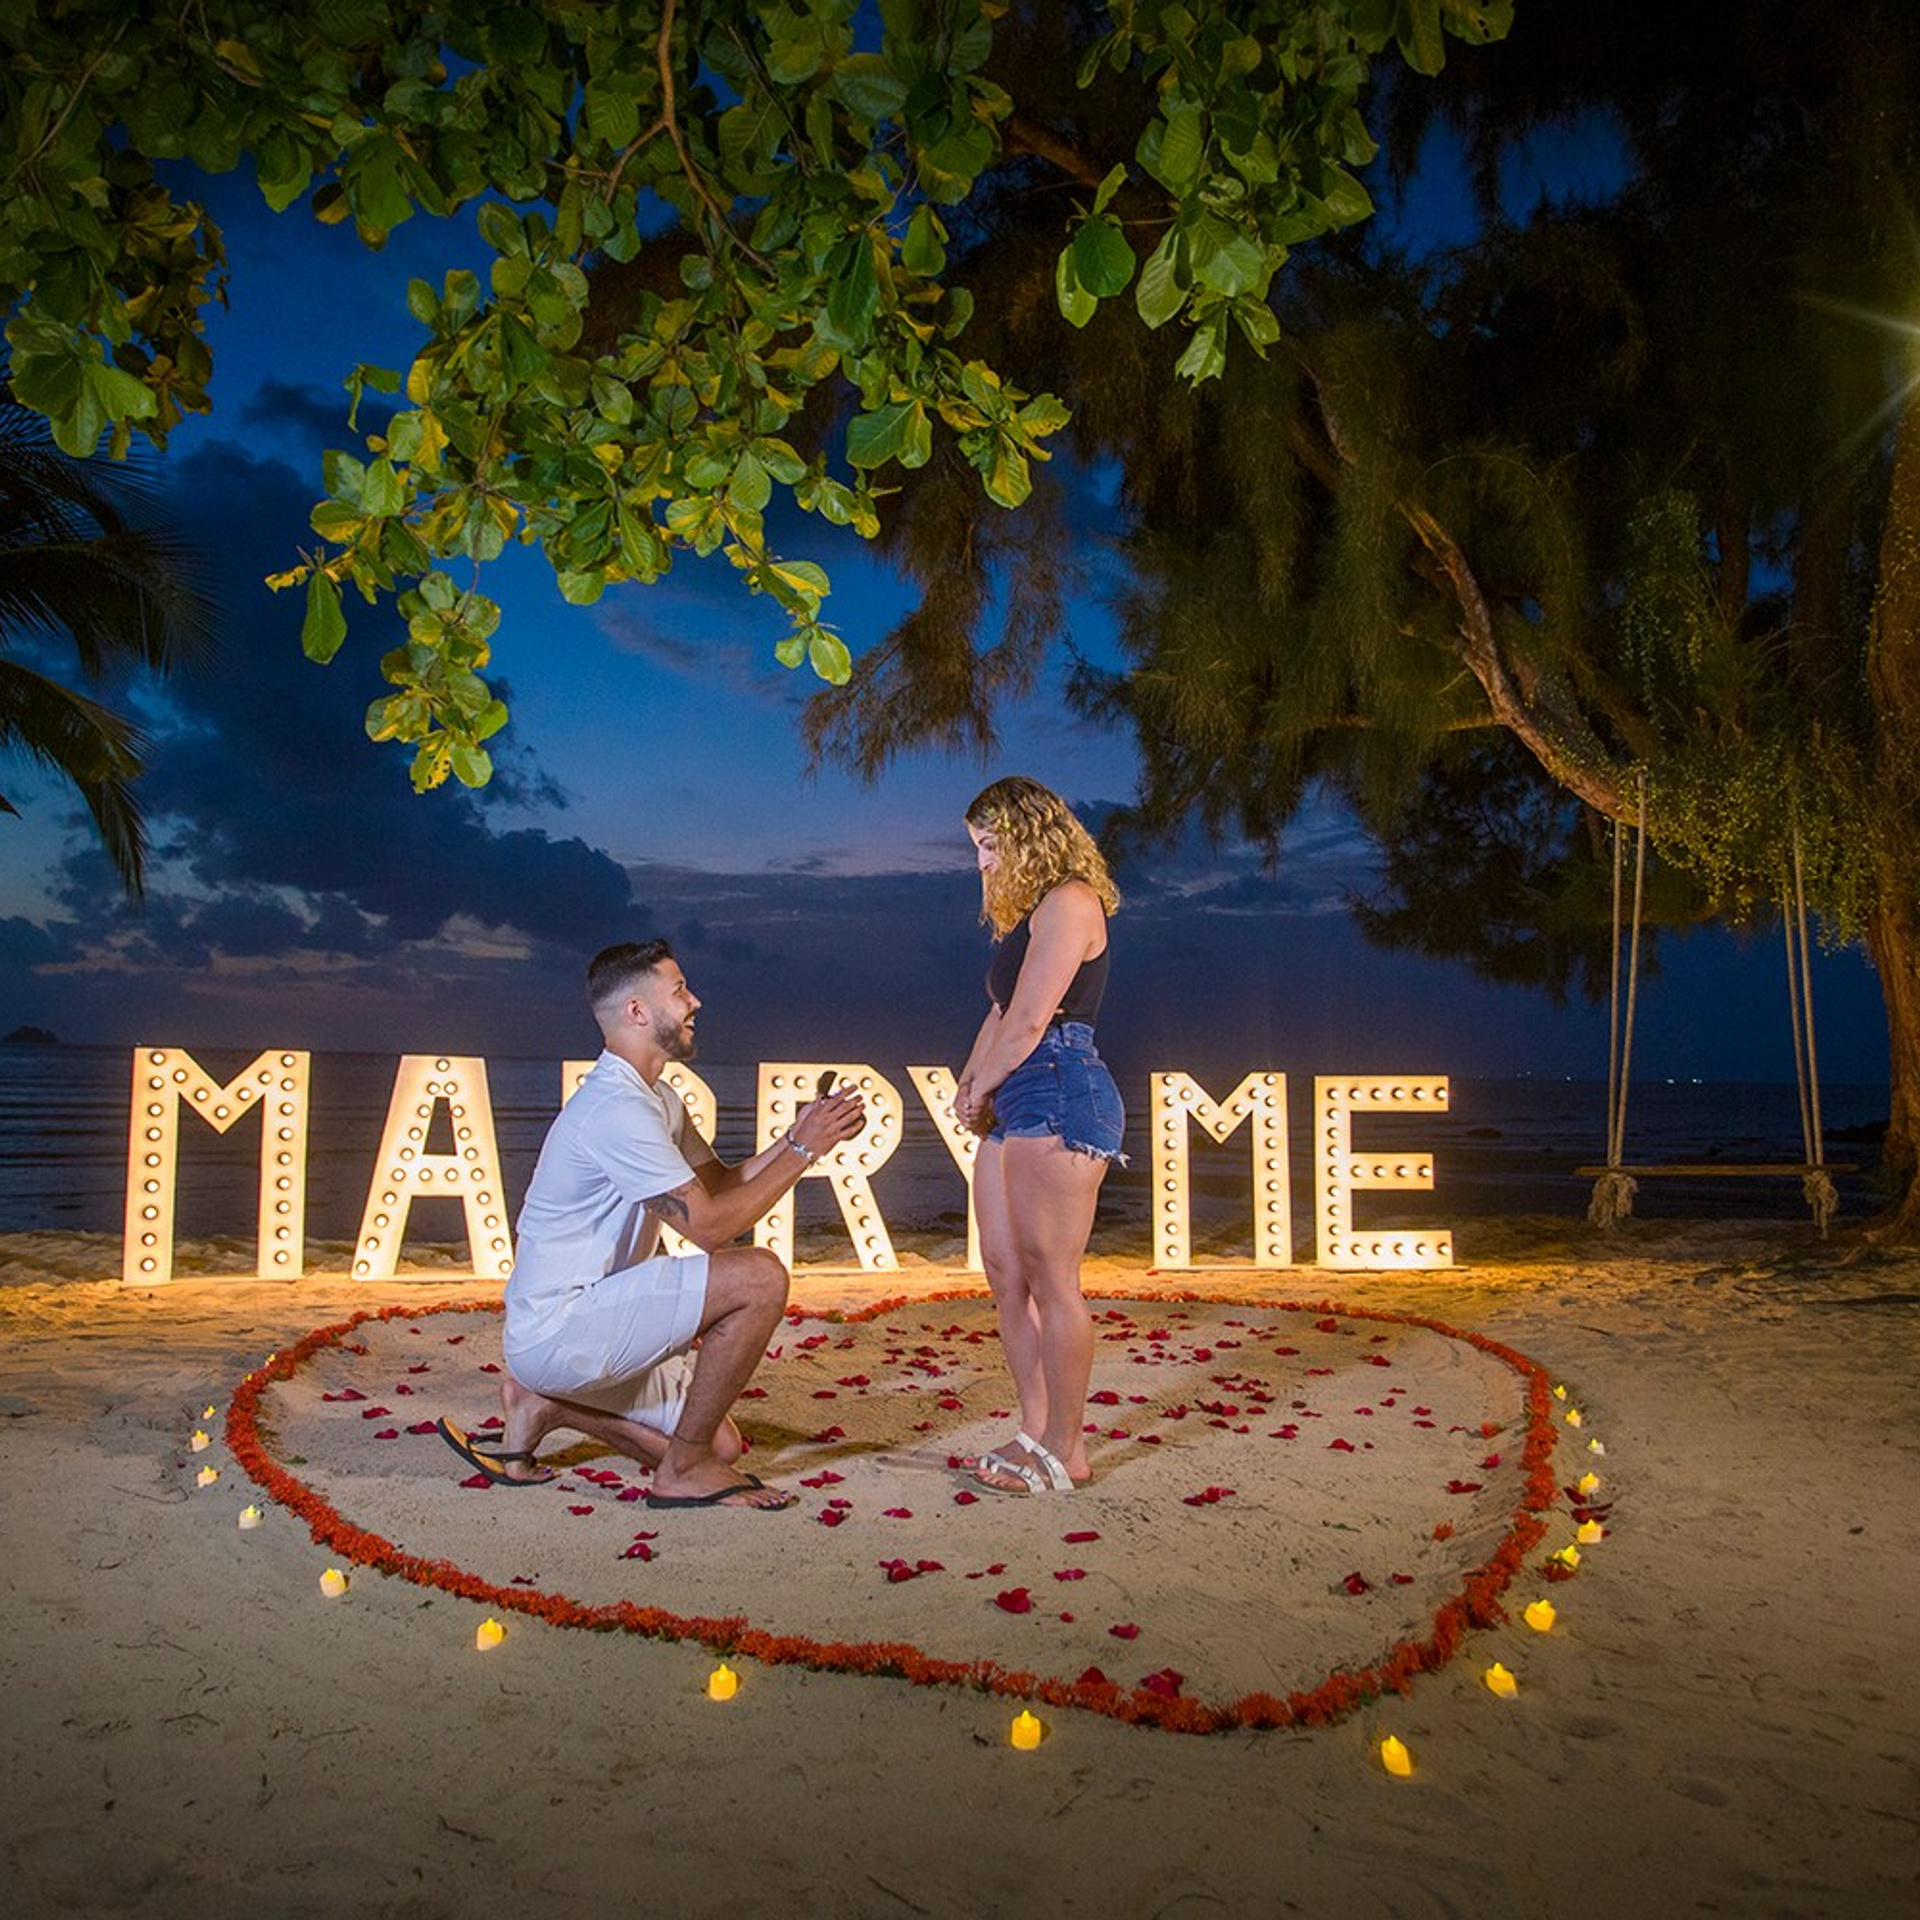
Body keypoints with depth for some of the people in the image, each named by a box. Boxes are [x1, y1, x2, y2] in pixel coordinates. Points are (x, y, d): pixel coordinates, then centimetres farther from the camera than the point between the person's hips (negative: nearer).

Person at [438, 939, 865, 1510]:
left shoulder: (656, 1100, 13)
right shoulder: (616, 1109, -21)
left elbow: (722, 1184, 14)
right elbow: (709, 1223, -22)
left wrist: (795, 1137, 0)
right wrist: (803, 1151, -15)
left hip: (595, 1324, 10)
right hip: (556, 1329, -10)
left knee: (723, 1445, 11)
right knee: (759, 1277, -24)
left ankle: (544, 1405, 17)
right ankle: (684, 1470, -10)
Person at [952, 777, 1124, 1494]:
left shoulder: (1067, 902, -7)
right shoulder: (1028, 915, 24)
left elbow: (1029, 1021, -13)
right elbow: (998, 1014, 22)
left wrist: (980, 1090, -1)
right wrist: (969, 1085, 7)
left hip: (1060, 1094, -10)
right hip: (1016, 1104, 10)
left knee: (1050, 1279, -7)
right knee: (1004, 1271, 9)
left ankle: (1064, 1453, 1)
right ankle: (1035, 1432, 17)